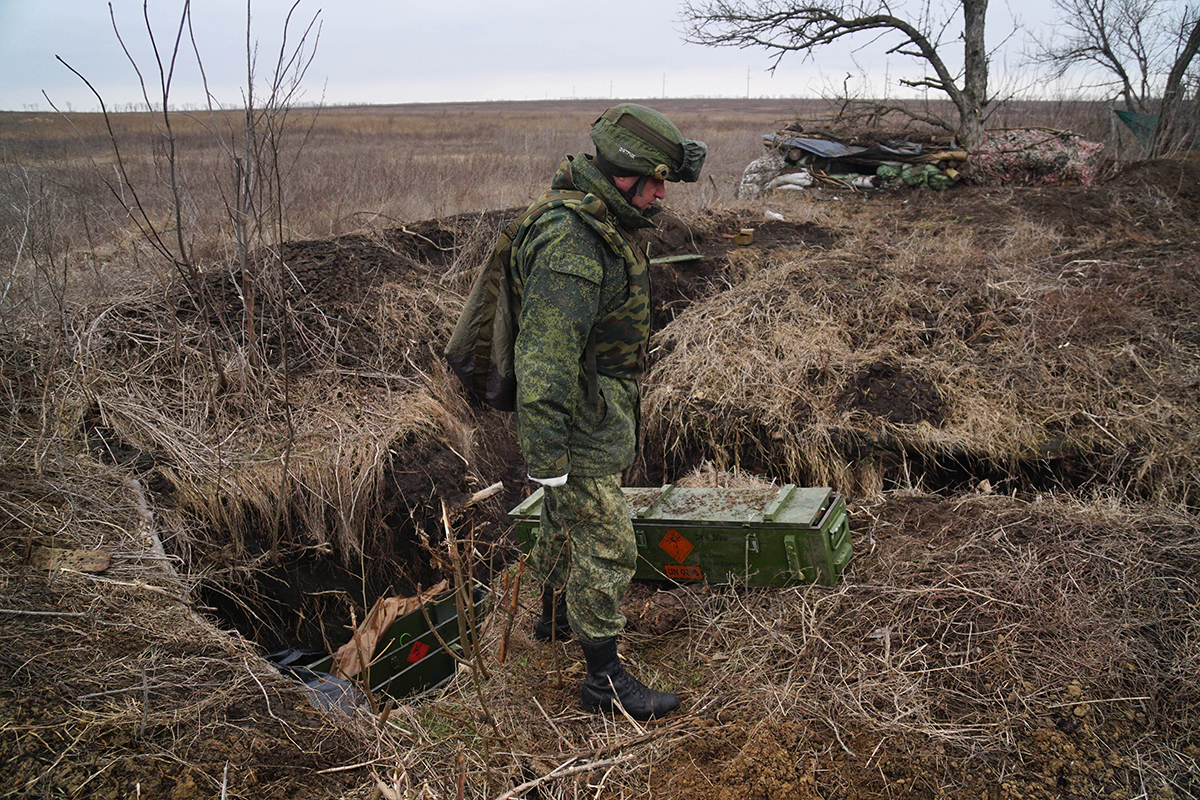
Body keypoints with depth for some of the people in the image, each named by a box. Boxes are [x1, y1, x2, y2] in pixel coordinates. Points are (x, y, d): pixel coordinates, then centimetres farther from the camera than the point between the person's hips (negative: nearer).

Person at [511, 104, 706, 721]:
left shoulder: (610, 225, 6)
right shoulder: (572, 247, -29)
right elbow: (544, 360, -31)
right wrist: (546, 460, -29)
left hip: (600, 406, 10)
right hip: (579, 424, -10)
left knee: (567, 520, 26)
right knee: (606, 547, -2)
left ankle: (555, 617, 48)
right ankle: (604, 679, 12)